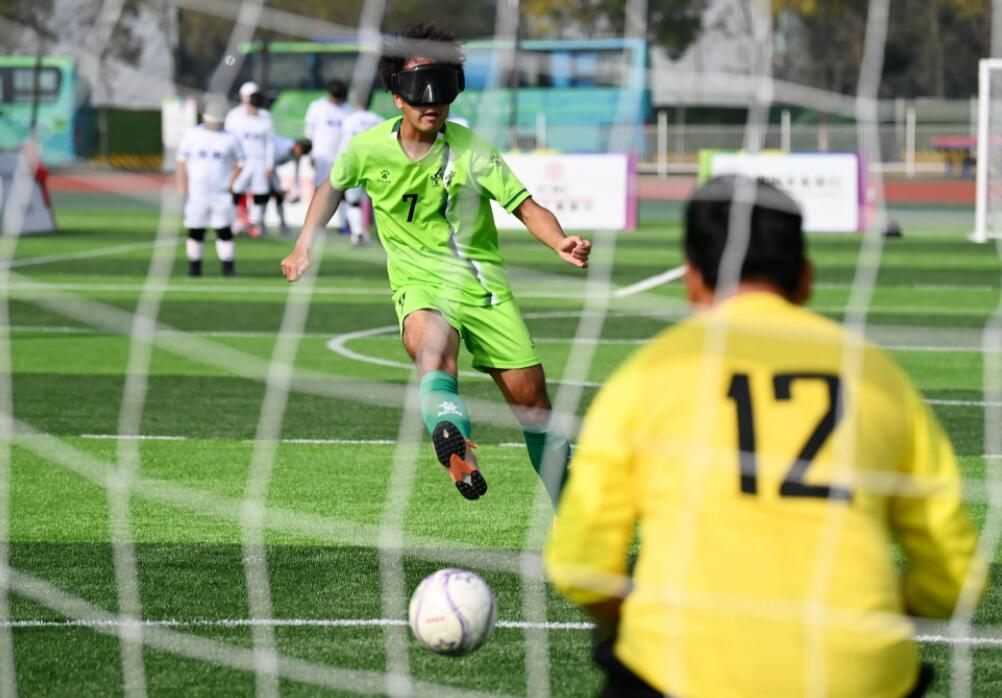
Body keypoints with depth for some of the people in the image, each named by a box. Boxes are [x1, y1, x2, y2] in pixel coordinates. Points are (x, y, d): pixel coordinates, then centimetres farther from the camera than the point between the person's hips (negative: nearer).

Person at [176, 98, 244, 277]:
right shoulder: (191, 136, 5)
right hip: (197, 193, 1)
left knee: (224, 232, -5)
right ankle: (194, 267, 12)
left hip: (221, 194, -1)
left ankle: (228, 268, -2)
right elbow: (182, 162, 8)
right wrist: (182, 185, -1)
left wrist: (231, 183, -2)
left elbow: (239, 163, 9)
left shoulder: (229, 139, 2)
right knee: (195, 232, 4)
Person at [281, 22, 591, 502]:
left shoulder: (470, 151, -12)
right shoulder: (369, 149, -5)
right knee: (431, 345, -36)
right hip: (419, 282, 0)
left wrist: (561, 243, -35)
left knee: (531, 398, 0)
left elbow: (526, 207, -16)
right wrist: (304, 247, 12)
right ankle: (458, 450, -61)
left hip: (481, 281, 0)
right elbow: (333, 187, 17)